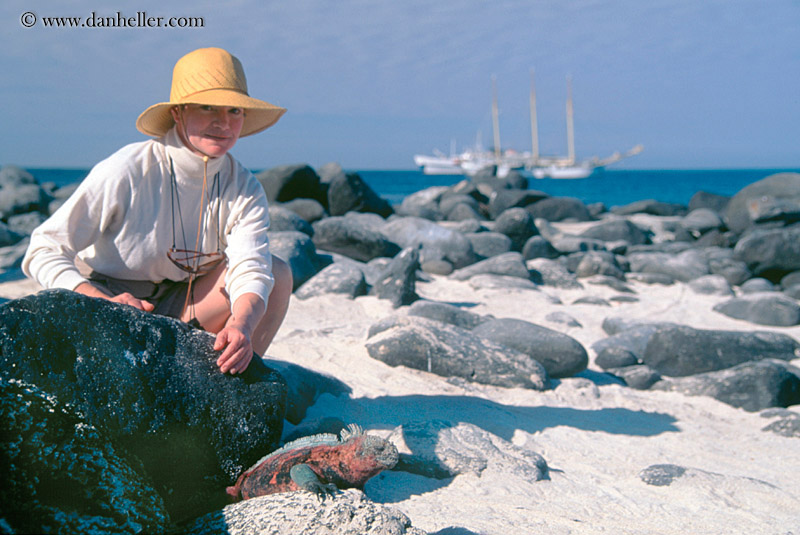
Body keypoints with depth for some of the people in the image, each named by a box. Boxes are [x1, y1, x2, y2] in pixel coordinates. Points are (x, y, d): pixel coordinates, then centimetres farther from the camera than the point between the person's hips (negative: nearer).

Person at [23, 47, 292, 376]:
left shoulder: (244, 190, -8)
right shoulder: (125, 172, -21)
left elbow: (251, 271, -22)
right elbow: (43, 252, -19)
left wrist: (242, 326, -44)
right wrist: (104, 303, -36)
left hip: (177, 310, 4)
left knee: (278, 273, -12)